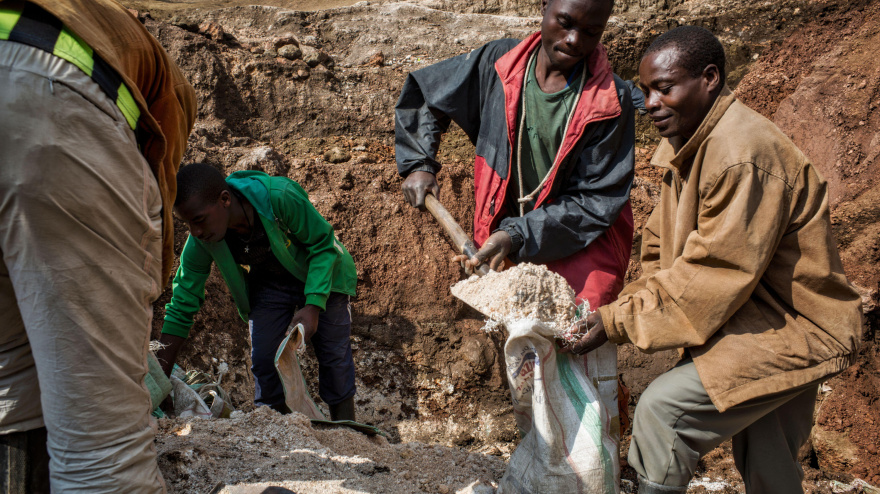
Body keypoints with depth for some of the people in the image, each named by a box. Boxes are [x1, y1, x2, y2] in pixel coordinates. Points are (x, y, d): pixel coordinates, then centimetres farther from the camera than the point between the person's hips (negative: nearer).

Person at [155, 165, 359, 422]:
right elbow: (181, 309, -15)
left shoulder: (279, 196, -38)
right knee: (263, 361, -7)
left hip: (321, 277, -3)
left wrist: (313, 306, -33)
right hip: (269, 283, 3)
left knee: (335, 357, -1)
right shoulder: (200, 243, -24)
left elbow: (323, 245, -24)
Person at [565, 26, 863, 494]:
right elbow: (663, 251, 7)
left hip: (789, 326, -9)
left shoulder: (744, 153, -27)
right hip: (756, 313, 9)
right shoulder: (684, 144, 5)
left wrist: (619, 321, -23)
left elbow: (714, 277, -28)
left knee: (663, 408, -20)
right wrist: (622, 307, -8)